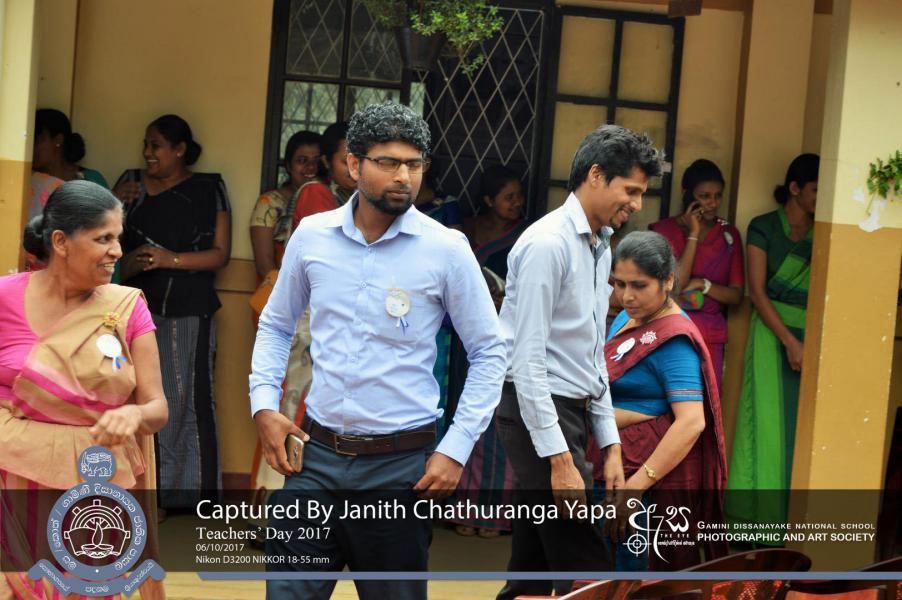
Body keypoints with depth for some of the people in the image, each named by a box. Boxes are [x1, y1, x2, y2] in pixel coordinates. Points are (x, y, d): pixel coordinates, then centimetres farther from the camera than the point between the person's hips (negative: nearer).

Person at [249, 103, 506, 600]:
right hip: (317, 455, 2)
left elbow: (489, 352, 0)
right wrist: (263, 404, 3)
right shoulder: (311, 236, 3)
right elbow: (275, 325, 16)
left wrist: (456, 449, -5)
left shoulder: (445, 248, -5)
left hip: (400, 466, -2)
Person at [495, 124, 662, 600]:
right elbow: (528, 359, -19)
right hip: (537, 412, -9)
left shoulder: (600, 247, 15)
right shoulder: (548, 244, -14)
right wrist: (559, 459, -21)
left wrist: (610, 444, 16)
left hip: (570, 412, 9)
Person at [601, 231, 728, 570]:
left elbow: (691, 422, -24)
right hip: (616, 465, 9)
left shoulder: (673, 338, -14)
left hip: (657, 475, -9)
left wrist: (637, 484, -27)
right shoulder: (626, 319, 13)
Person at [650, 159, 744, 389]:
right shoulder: (664, 230, -1)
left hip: (709, 337, 3)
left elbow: (737, 294, 7)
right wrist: (693, 235, -12)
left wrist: (703, 284, -10)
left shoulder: (729, 235, 10)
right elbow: (674, 285, -12)